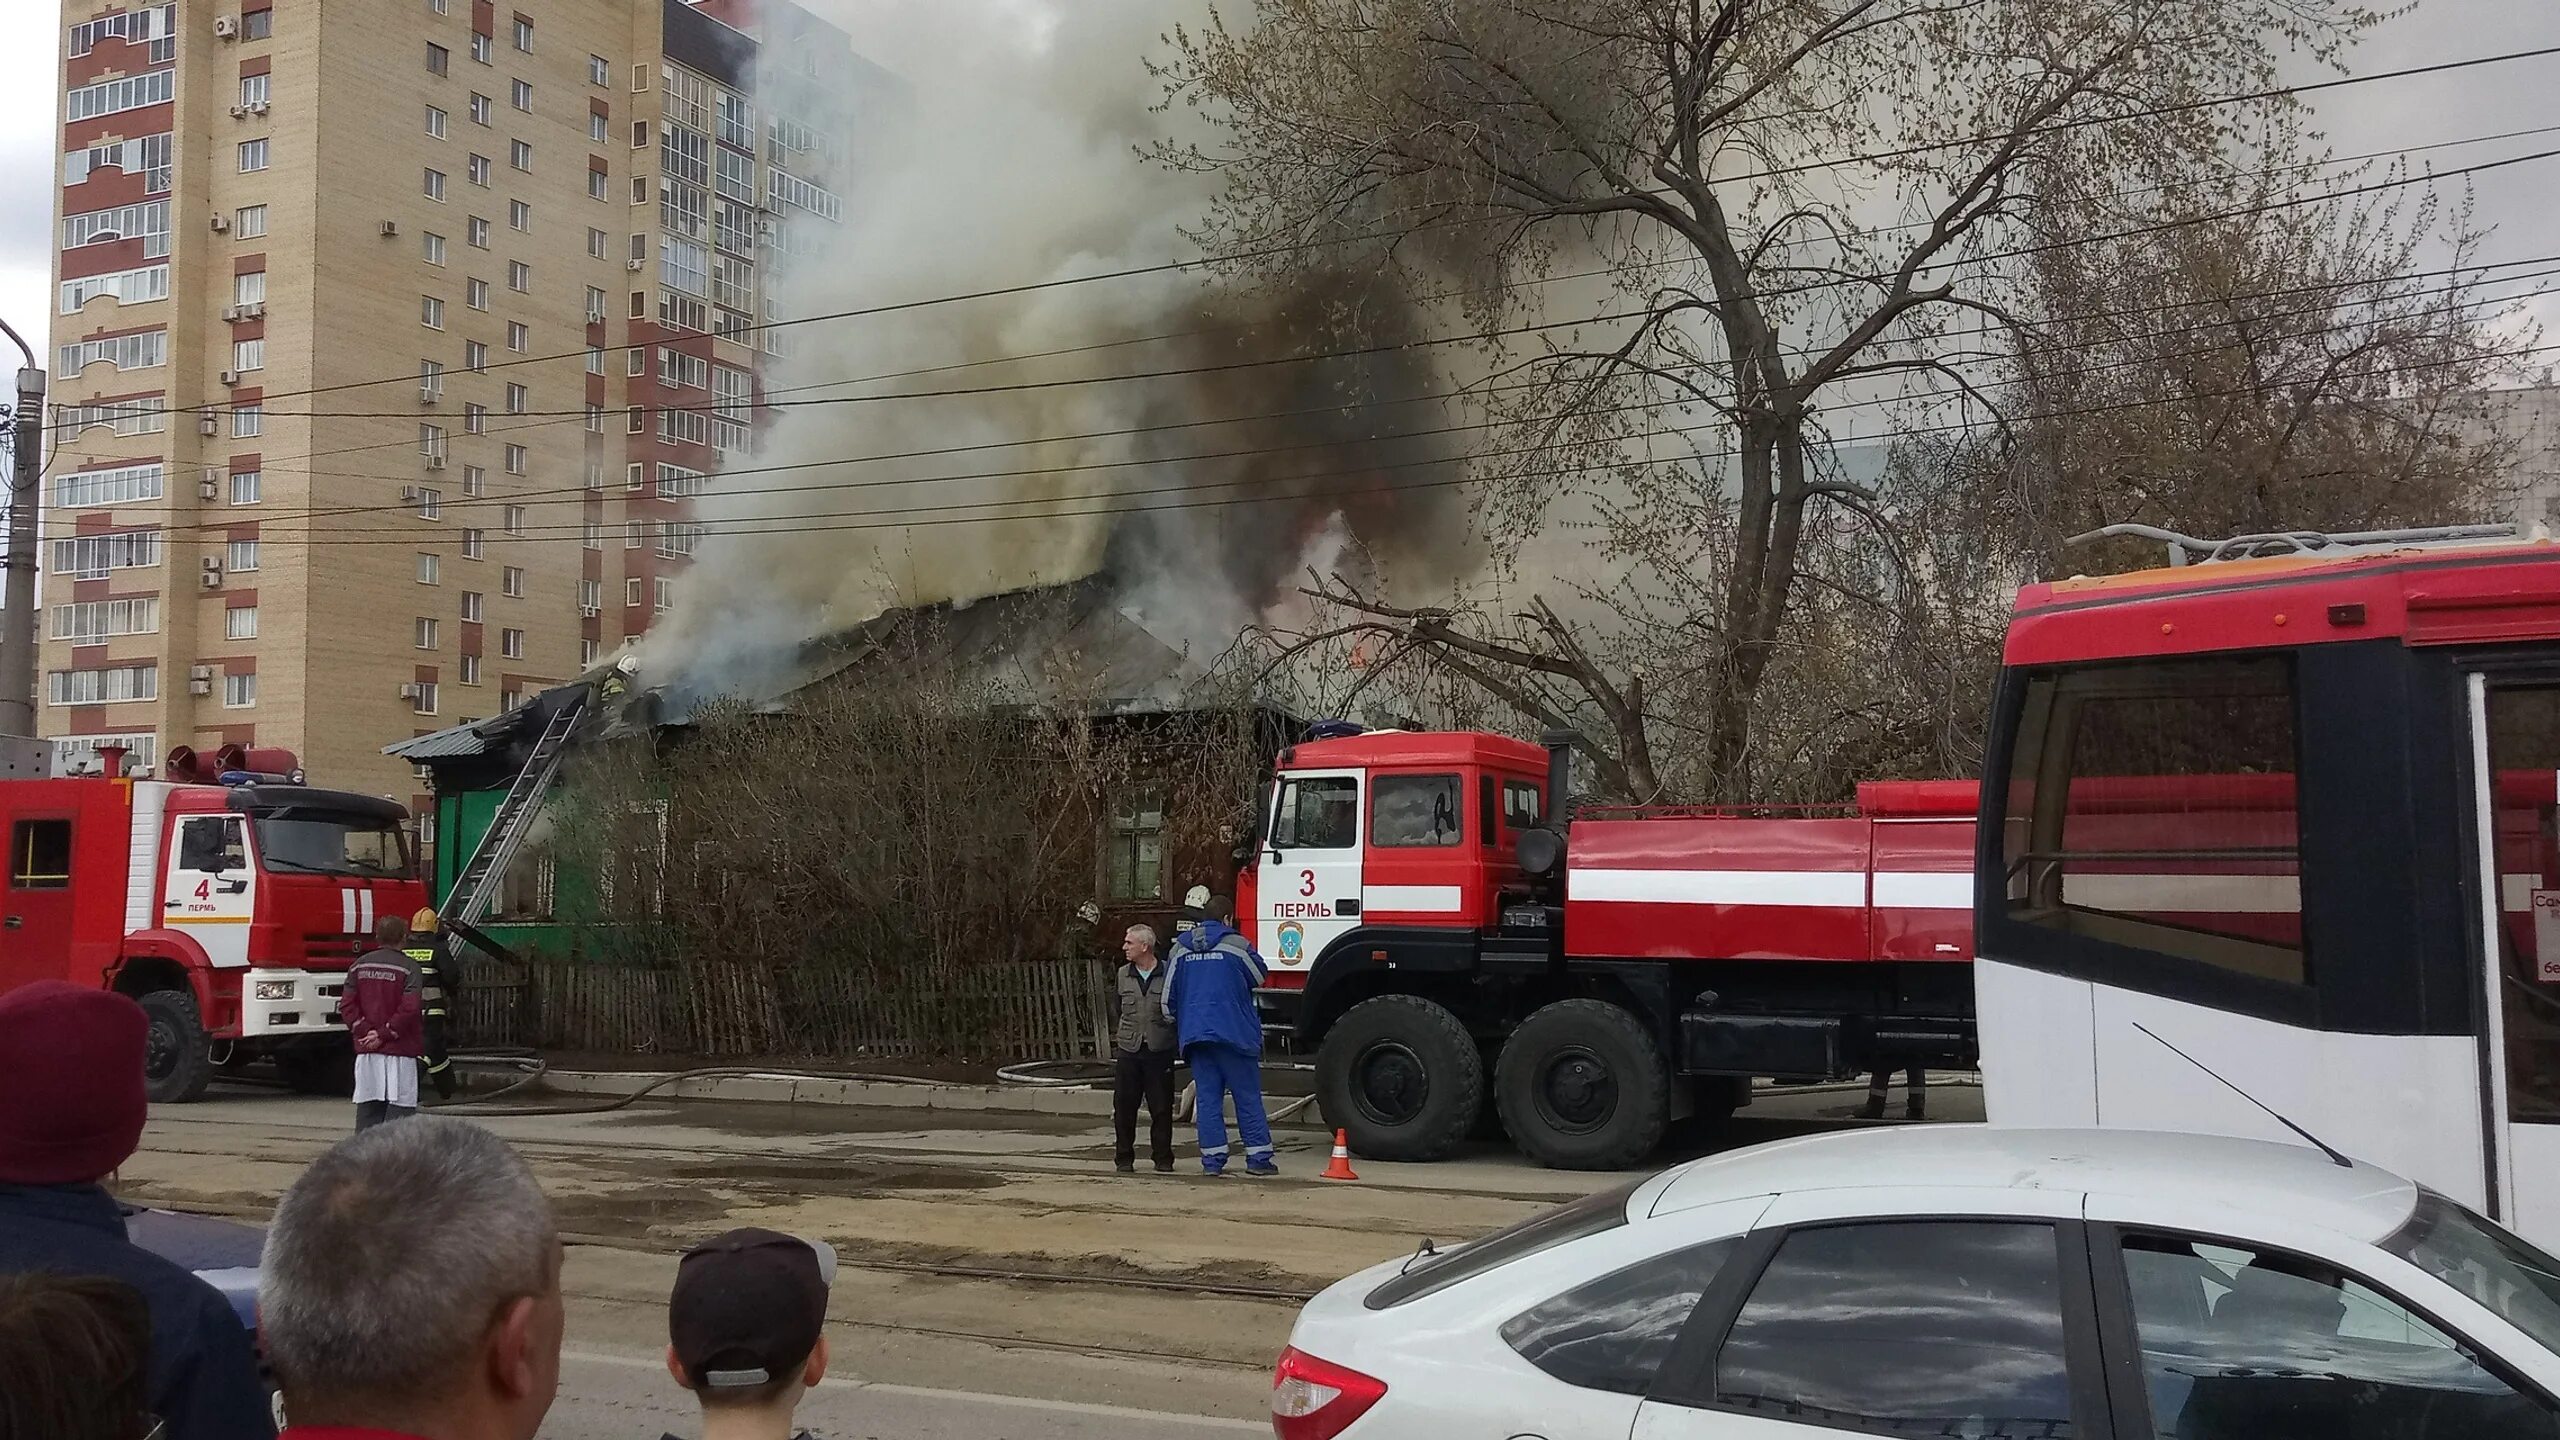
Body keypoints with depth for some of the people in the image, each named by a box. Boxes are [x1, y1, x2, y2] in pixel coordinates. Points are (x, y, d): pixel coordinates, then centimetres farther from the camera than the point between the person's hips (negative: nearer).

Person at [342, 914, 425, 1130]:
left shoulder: (359, 965, 9)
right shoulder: (409, 967, -6)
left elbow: (347, 1005, 4)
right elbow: (410, 1008, -15)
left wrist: (364, 1031, -1)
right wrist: (384, 1034, -9)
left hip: (366, 1050, 5)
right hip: (399, 1050, -5)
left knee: (368, 1106, 9)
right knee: (400, 1105, -3)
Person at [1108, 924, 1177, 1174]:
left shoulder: (1167, 974, -3)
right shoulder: (1123, 975, 9)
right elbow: (1116, 1012, 16)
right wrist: (1116, 1043, 11)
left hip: (1159, 1051, -3)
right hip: (1128, 1051, 3)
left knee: (1161, 1108, 2)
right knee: (1124, 1108, 4)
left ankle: (1163, 1159, 12)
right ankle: (1124, 1158, 15)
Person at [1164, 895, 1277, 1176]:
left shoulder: (1181, 948, 7)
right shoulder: (1235, 945, -7)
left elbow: (1169, 995, 11)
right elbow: (1259, 976, 7)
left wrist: (1177, 1026, 24)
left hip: (1194, 1034, 4)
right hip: (1234, 1033, -4)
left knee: (1207, 1097, 7)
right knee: (1248, 1097, 3)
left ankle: (1212, 1159, 4)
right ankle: (1258, 1157, 3)